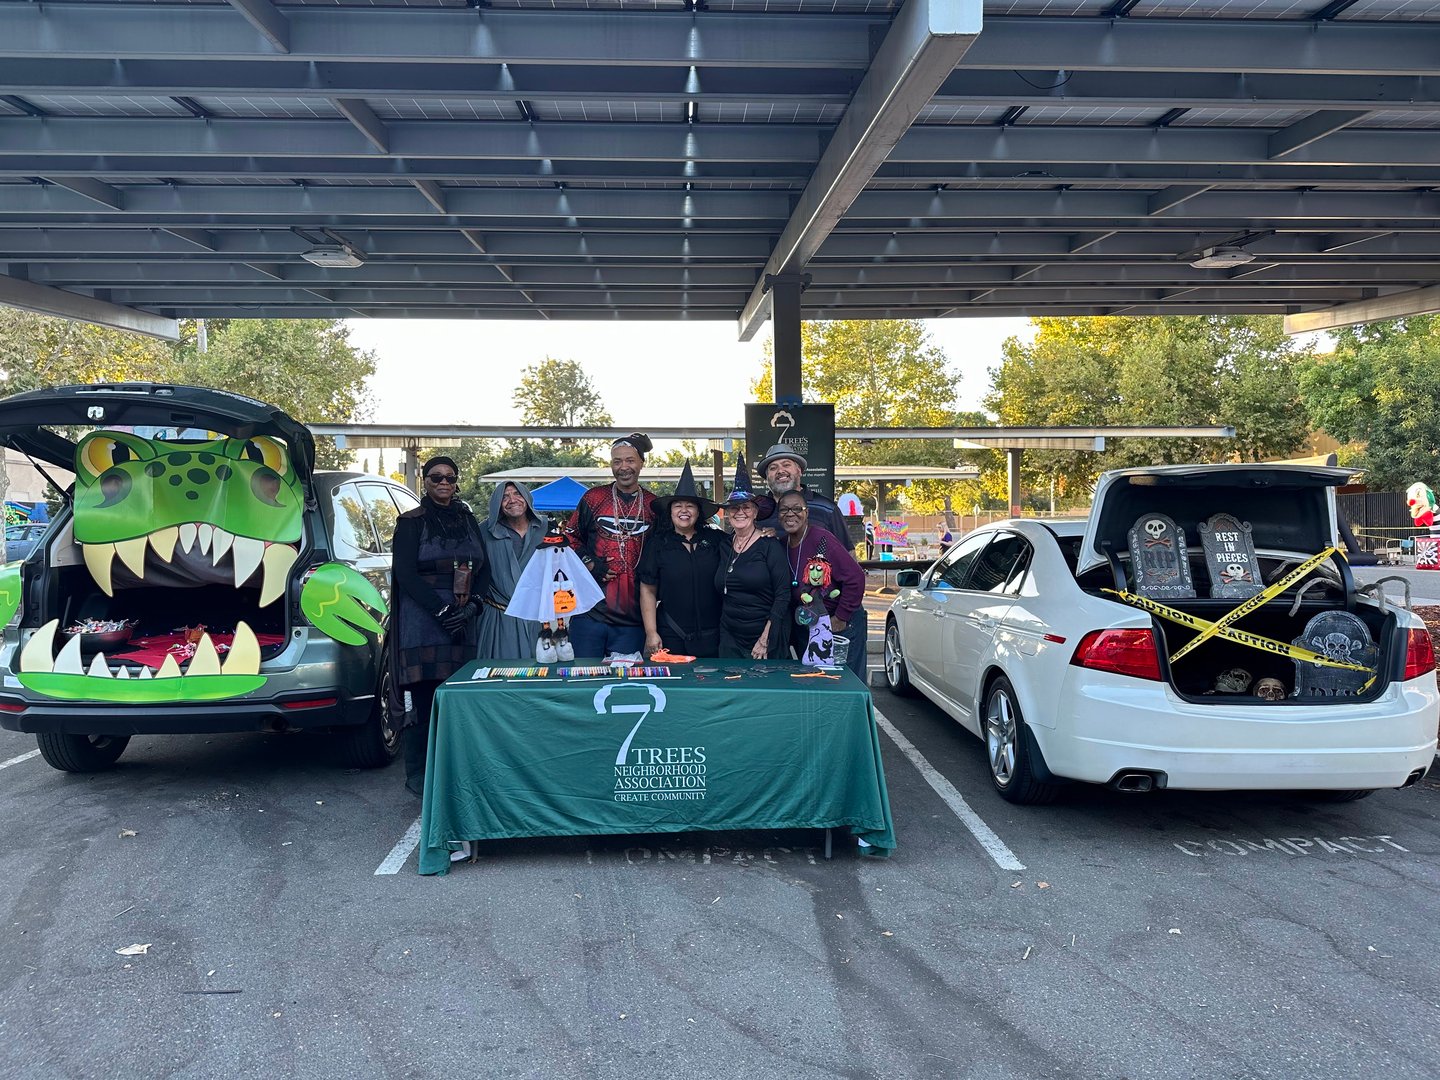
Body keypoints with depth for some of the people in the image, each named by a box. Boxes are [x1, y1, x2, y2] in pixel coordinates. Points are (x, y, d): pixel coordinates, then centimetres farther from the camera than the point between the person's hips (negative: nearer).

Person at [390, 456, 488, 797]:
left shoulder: (468, 519, 16)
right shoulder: (411, 522, 3)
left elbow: (483, 568, 13)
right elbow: (405, 574, -5)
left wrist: (471, 605, -5)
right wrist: (441, 610, -14)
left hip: (462, 624, 4)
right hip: (422, 623, -4)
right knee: (425, 699, -6)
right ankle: (417, 775, 4)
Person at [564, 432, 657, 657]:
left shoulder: (653, 505, 6)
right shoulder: (593, 498, 3)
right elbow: (569, 537, 10)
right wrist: (588, 564, -5)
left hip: (633, 614, 1)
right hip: (590, 609, -1)